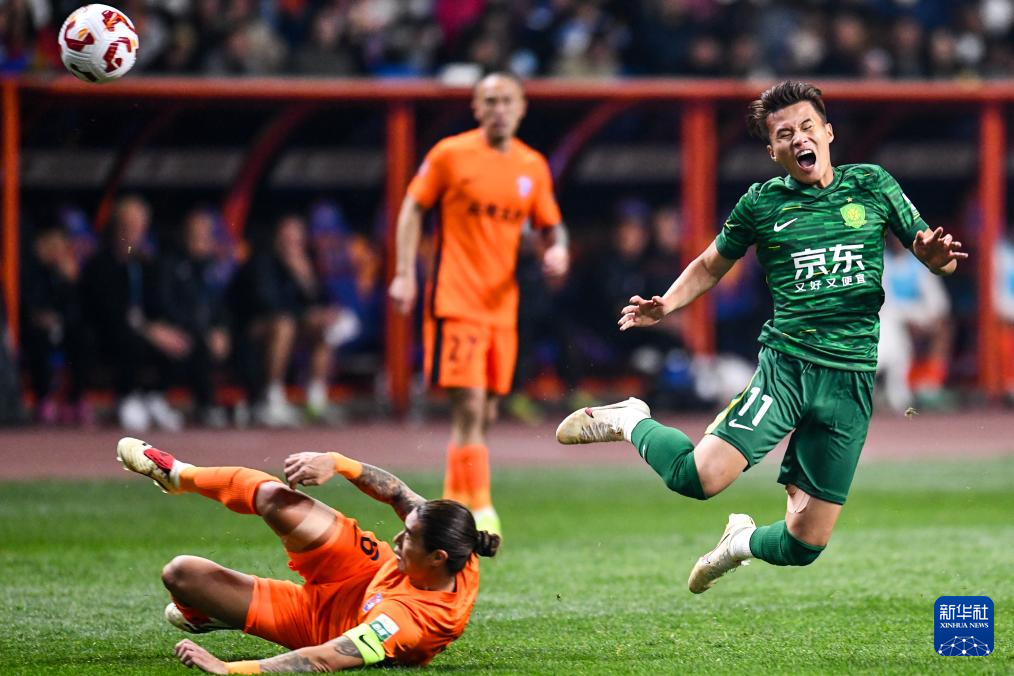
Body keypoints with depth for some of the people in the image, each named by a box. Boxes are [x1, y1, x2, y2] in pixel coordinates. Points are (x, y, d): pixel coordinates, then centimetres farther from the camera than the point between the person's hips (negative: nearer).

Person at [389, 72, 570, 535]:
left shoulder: (532, 166, 10)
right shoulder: (451, 154, -3)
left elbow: (550, 226, 18)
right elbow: (414, 208, 3)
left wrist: (557, 250, -5)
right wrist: (404, 274, -5)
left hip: (502, 303, 5)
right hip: (456, 301, -5)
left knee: (484, 414, 9)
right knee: (469, 407, -14)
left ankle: (452, 507, 22)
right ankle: (480, 510, -16)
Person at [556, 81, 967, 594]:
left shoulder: (873, 186, 6)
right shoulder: (762, 203, 4)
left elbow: (939, 258, 11)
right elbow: (711, 266, 18)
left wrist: (936, 256, -13)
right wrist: (666, 305, -1)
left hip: (852, 380, 1)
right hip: (785, 364, -1)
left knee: (804, 545, -1)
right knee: (700, 477, -24)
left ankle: (743, 541, 36)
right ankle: (629, 421, 8)